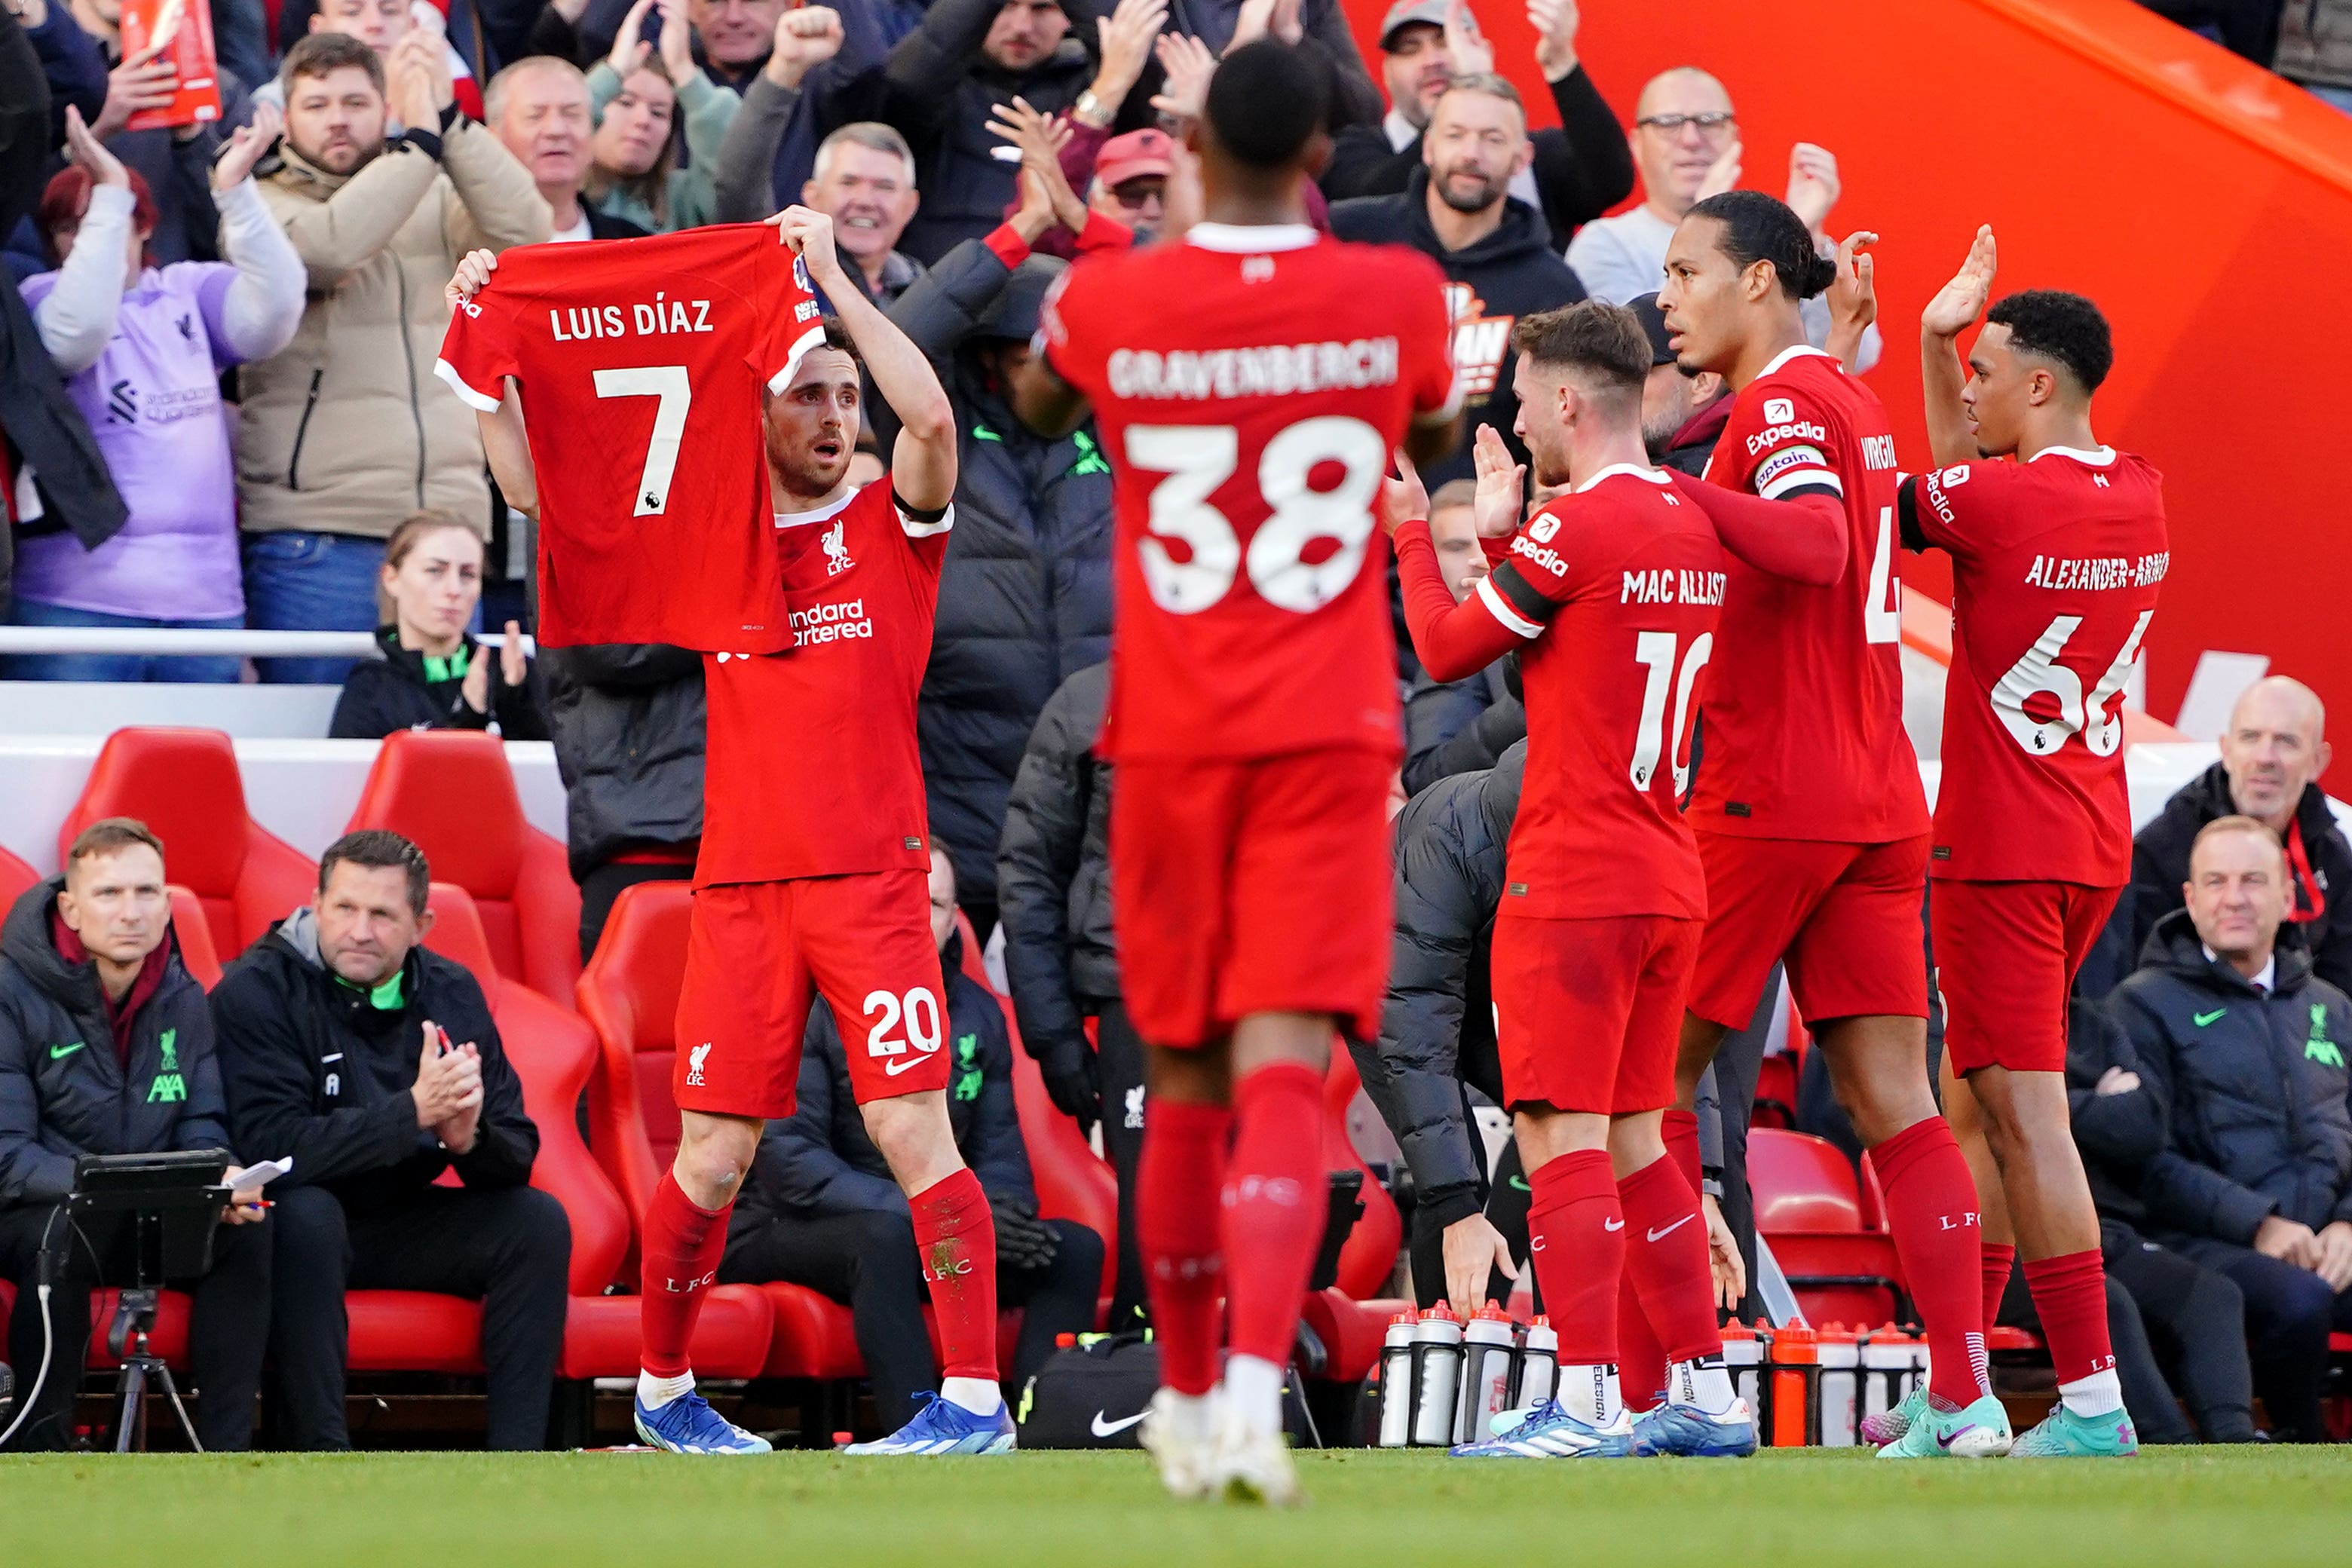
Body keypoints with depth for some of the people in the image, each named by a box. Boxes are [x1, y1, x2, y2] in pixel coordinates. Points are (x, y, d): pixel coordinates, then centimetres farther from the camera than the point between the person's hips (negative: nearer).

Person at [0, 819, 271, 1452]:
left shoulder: (183, 1000, 3)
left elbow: (202, 1131, 4)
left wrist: (223, 1179, -21)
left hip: (143, 1226, 5)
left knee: (245, 1230, -21)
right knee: (63, 1231, -38)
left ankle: (225, 1451, -20)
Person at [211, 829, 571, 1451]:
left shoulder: (450, 992, 0)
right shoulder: (257, 992, -16)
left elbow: (517, 1156, -3)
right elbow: (276, 1145, -29)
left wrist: (469, 1137, -27)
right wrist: (414, 1111, -33)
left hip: (401, 1223, 5)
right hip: (295, 1231, -5)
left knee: (538, 1223, -14)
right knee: (304, 1213, -37)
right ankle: (322, 1457, -34)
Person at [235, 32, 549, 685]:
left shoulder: (436, 201, 15)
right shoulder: (263, 207, 4)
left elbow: (523, 230, -3)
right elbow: (323, 247, -17)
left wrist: (451, 121, -10)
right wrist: (420, 141, -12)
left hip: (444, 531, 4)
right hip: (317, 536, -4)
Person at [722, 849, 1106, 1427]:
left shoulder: (976, 1014, 9)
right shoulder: (814, 1003, -12)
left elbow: (999, 1151, 12)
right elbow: (788, 1162, -19)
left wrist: (1001, 1207, -14)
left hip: (927, 1229, 7)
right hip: (784, 1230, -7)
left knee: (1076, 1249, -12)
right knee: (884, 1235, -39)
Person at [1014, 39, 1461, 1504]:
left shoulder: (1108, 303, -5)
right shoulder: (1396, 296, -4)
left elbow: (1035, 408, 19)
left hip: (1172, 737, 1)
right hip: (1328, 735, -1)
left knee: (1185, 1073, 15)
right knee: (1285, 1059, -9)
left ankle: (1187, 1398, 27)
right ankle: (1256, 1391, -28)